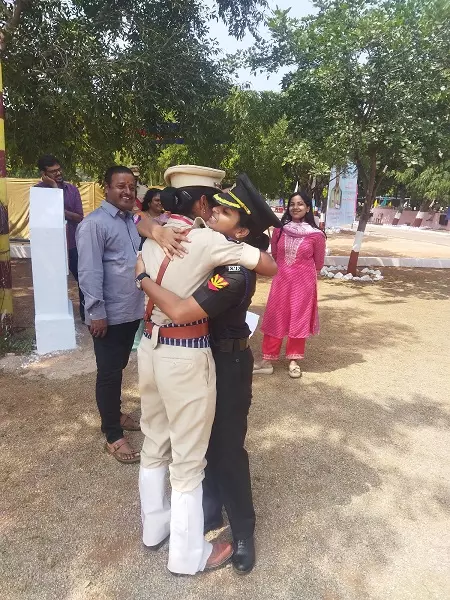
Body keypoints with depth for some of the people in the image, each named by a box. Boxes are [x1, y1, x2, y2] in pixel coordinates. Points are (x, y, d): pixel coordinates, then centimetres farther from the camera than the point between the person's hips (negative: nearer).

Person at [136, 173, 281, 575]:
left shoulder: (235, 273, -29)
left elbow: (180, 311, -37)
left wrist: (143, 278, -22)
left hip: (227, 364, -8)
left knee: (227, 447, 7)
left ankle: (243, 531, 30)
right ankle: (209, 515, 42)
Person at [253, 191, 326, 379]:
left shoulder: (316, 235, -10)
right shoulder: (280, 230, -3)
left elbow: (318, 262, 5)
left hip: (304, 282, -2)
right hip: (281, 280, 2)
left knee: (299, 321, 9)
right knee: (274, 319, 6)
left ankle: (294, 361, 23)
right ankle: (268, 360, 16)